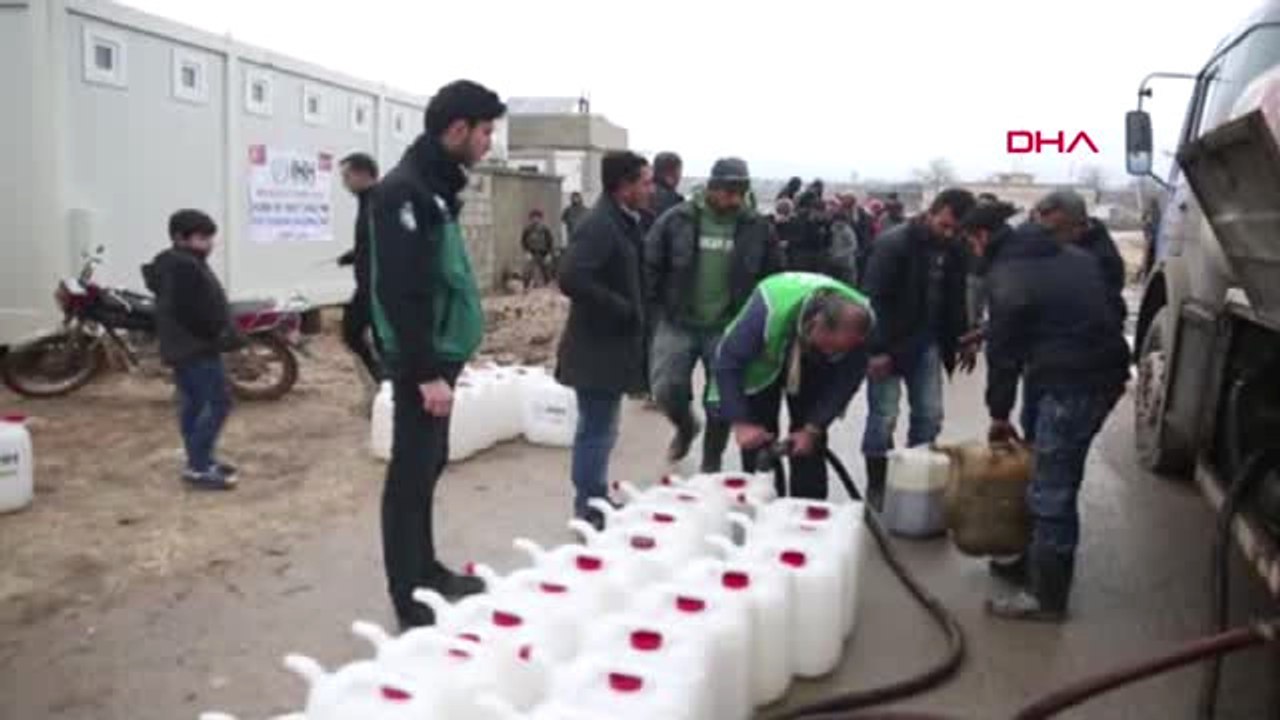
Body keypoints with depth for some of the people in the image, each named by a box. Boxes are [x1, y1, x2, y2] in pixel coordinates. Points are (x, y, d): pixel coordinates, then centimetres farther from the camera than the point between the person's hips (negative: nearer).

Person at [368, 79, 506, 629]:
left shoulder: (435, 187, 14)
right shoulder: (405, 191, -17)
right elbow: (402, 292, -23)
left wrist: (440, 363, 19)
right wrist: (426, 372, -23)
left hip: (440, 354, 10)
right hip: (423, 360, -10)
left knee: (429, 466, 18)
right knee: (412, 472, -2)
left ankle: (425, 570, 31)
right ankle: (408, 600, 8)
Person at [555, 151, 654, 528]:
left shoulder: (624, 223, 11)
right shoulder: (599, 225, -19)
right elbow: (571, 279, -31)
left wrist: (635, 314, 8)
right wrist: (623, 309, -22)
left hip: (611, 344, 10)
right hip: (597, 347, -10)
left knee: (598, 429, 18)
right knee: (597, 431, 0)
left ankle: (595, 505, 31)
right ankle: (590, 511, 11)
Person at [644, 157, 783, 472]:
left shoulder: (757, 227, -2)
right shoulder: (677, 219, -6)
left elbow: (774, 278, 6)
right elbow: (650, 266, -2)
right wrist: (654, 309, -7)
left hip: (728, 329, 1)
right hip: (678, 323, -1)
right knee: (666, 389, -7)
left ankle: (711, 465, 27)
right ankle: (686, 427, 29)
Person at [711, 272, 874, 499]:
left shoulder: (857, 326, -32)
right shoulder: (771, 307, -41)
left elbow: (846, 381, -18)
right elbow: (728, 361, -32)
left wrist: (813, 429, -24)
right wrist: (740, 423, -35)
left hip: (814, 369, 2)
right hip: (762, 364, -2)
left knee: (809, 447, -6)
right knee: (758, 445, -7)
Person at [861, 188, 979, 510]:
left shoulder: (954, 249, 4)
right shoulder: (893, 243, -16)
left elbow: (956, 298, 16)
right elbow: (874, 300, -19)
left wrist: (963, 340, 10)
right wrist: (877, 349, -22)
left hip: (927, 343, 6)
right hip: (889, 344, -6)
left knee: (930, 415, 7)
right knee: (883, 417, -3)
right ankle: (876, 488, 9)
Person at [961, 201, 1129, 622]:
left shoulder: (1006, 275, -7)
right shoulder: (1069, 255, 18)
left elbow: (1003, 351, -4)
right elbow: (1103, 309, 18)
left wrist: (999, 414, 7)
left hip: (1072, 382, -9)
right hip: (1104, 371, 9)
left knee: (1050, 491, -2)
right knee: (1054, 480, 18)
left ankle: (1046, 597, 6)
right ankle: (1036, 565, 29)